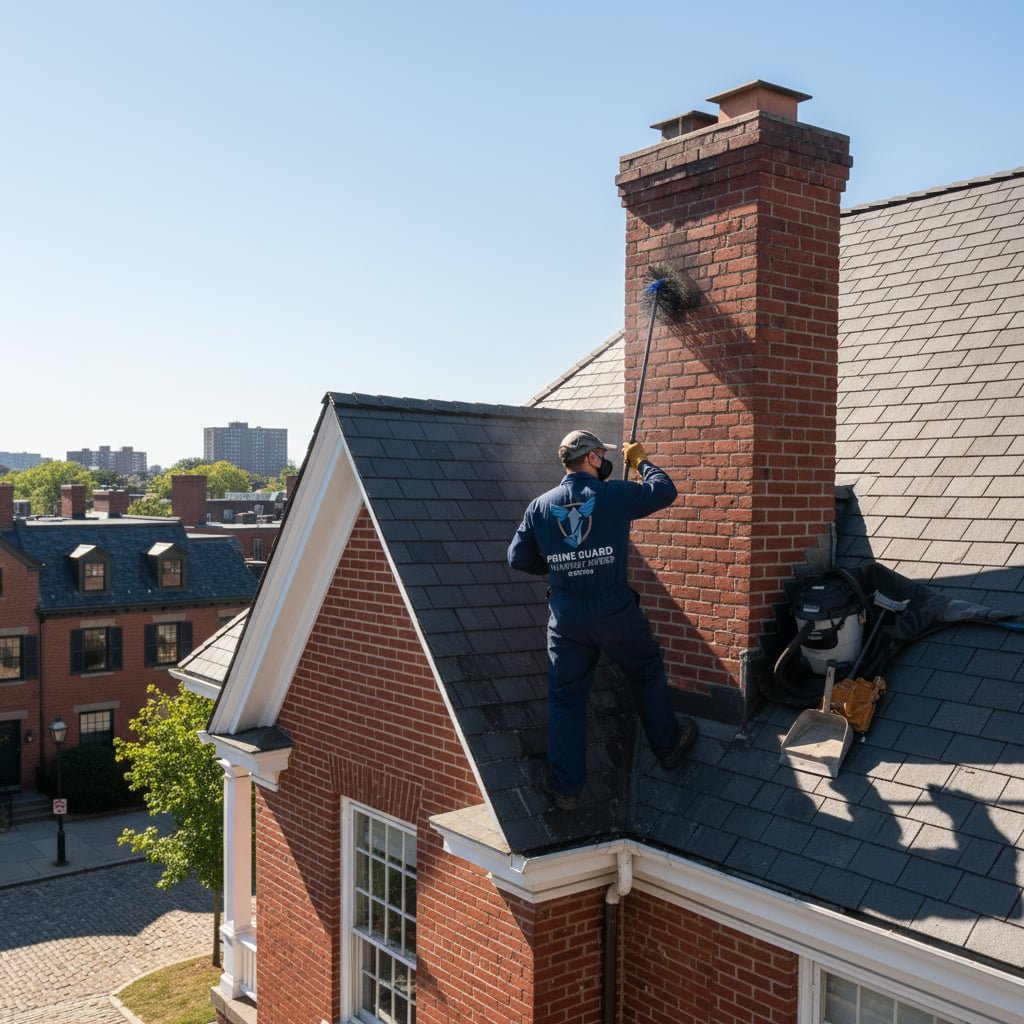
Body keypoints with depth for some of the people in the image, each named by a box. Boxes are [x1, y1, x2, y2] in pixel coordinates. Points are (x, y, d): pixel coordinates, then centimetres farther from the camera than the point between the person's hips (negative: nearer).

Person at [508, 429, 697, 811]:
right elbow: (665, 491, 4)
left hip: (565, 618, 2)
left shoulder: (540, 506, 0)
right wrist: (640, 460, 20)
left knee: (566, 698, 9)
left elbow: (519, 558, 3)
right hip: (615, 612, -2)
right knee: (648, 673, 22)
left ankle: (565, 785, 14)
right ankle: (668, 745, 39)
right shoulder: (616, 494, -9)